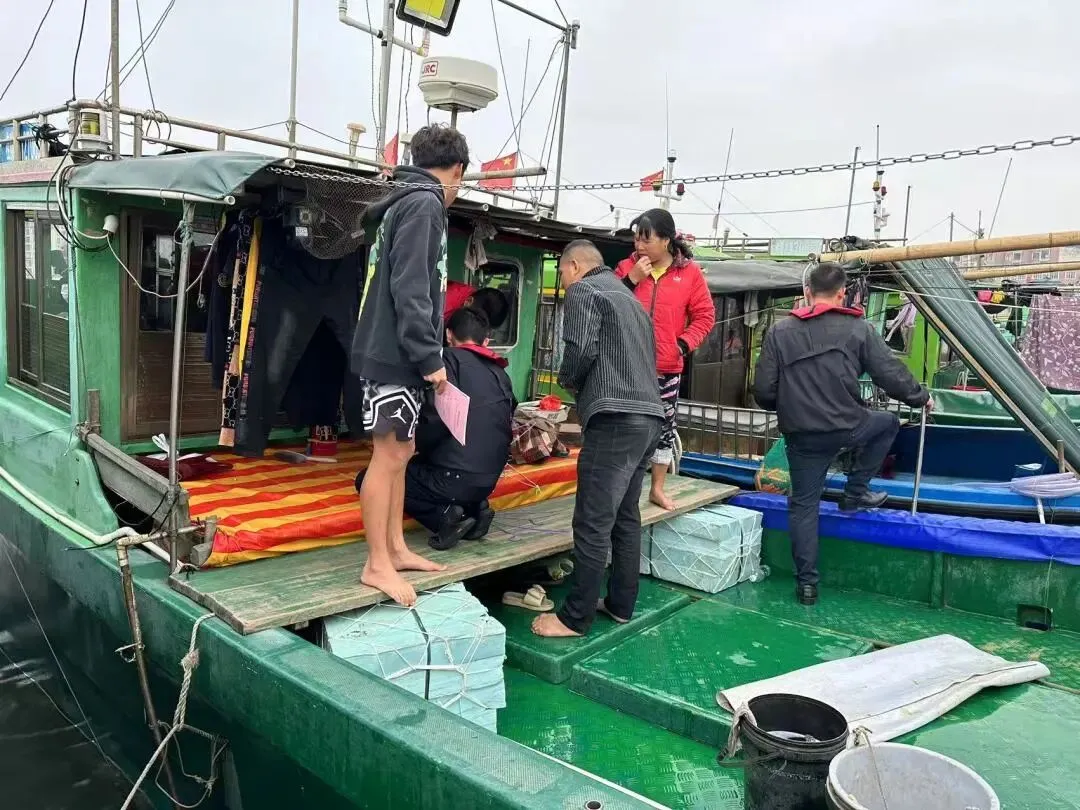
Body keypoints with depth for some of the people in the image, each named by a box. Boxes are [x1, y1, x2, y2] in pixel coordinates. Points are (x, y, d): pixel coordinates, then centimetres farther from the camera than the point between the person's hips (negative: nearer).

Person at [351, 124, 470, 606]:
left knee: (399, 453, 13)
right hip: (396, 354, -10)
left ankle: (395, 549, 22)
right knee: (388, 456, -4)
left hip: (393, 352, 10)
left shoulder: (402, 202, 18)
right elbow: (410, 288, -21)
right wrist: (429, 356, -19)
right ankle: (377, 565, 4)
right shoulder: (423, 204, -12)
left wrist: (428, 343, 23)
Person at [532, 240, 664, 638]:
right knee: (626, 516, 15)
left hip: (615, 417, -9)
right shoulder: (628, 296, 27)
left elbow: (582, 349, -14)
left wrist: (567, 380, 7)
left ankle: (575, 618, 1)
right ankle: (620, 604, 23)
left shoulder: (583, 290, 1)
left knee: (593, 522, -5)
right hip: (648, 415, 9)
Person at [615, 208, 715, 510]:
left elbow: (705, 315, 2)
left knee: (665, 427, 11)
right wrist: (631, 280, -13)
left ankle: (657, 488, 26)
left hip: (668, 367, 0)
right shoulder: (626, 267, 3)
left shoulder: (690, 272, -1)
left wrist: (684, 344, -11)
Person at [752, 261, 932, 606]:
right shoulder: (858, 329, -3)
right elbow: (891, 374, -1)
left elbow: (763, 390, -2)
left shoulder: (780, 332, 0)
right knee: (887, 423, 30)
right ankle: (855, 493, 28)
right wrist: (921, 397, 19)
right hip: (847, 427, -1)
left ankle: (806, 582, 14)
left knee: (803, 504, 13)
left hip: (801, 435, 2)